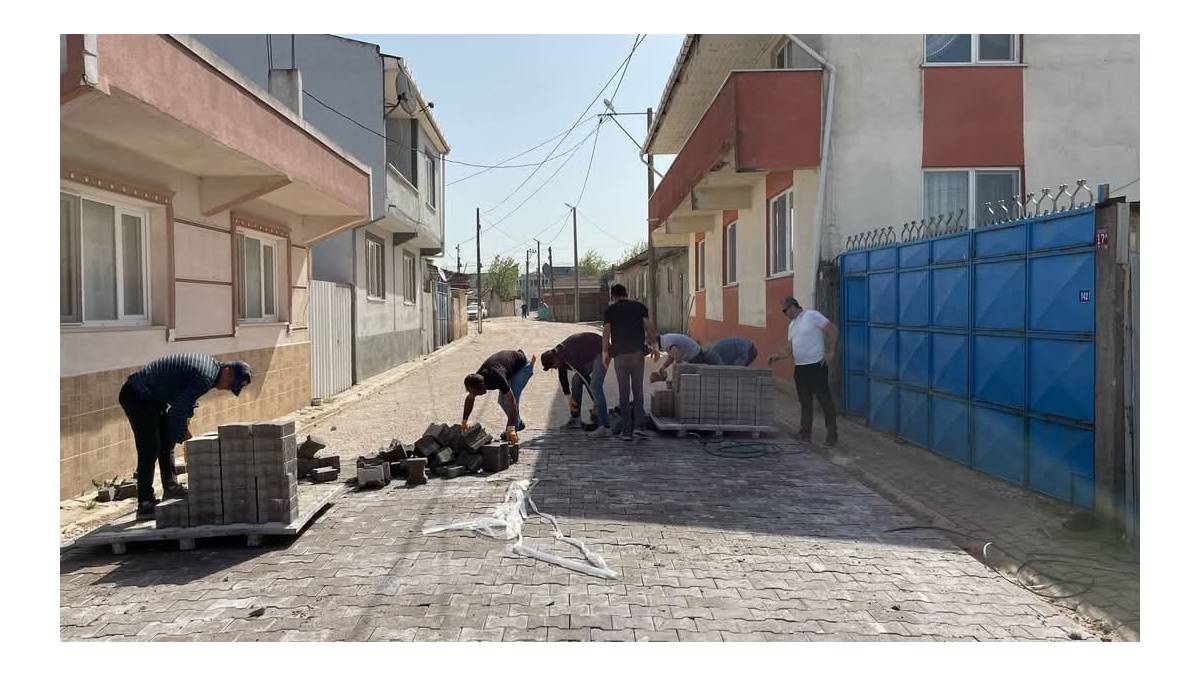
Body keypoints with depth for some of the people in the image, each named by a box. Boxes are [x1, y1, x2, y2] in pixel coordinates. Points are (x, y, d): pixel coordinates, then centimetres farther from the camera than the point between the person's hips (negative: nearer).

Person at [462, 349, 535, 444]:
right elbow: (470, 399, -2)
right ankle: (518, 423, 22)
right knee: (502, 401, 3)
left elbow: (512, 402, -43)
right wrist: (464, 421, -2)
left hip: (522, 366, -7)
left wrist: (511, 429, -46)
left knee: (513, 396, -21)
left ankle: (513, 429, -11)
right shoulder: (476, 379, -21)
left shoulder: (497, 379, -42)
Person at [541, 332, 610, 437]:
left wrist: (595, 402, -18)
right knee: (576, 379, 9)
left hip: (601, 352, -10)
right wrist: (568, 398, 17)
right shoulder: (557, 354, -1)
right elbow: (562, 376, 14)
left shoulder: (569, 358, -29)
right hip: (590, 354, 10)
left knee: (595, 386, -21)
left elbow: (586, 378, -26)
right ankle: (575, 419, 16)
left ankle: (604, 427, -26)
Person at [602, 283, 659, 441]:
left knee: (624, 393, 6)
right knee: (638, 390, 8)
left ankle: (627, 430, 6)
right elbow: (648, 327, -2)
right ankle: (639, 425, -4)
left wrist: (606, 353, 7)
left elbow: (606, 334, -1)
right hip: (638, 352, 1)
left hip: (620, 355, 0)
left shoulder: (610, 310, 4)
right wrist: (653, 346, 4)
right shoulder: (640, 307, 7)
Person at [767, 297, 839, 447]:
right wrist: (776, 357, 2)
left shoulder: (812, 316, -8)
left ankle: (832, 435, 4)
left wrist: (831, 352, -12)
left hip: (816, 365, -8)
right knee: (805, 402, 11)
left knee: (824, 399, -3)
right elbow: (789, 349, 18)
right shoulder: (791, 326, 16)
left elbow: (833, 329, -10)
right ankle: (805, 434, 18)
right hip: (800, 367, 8)